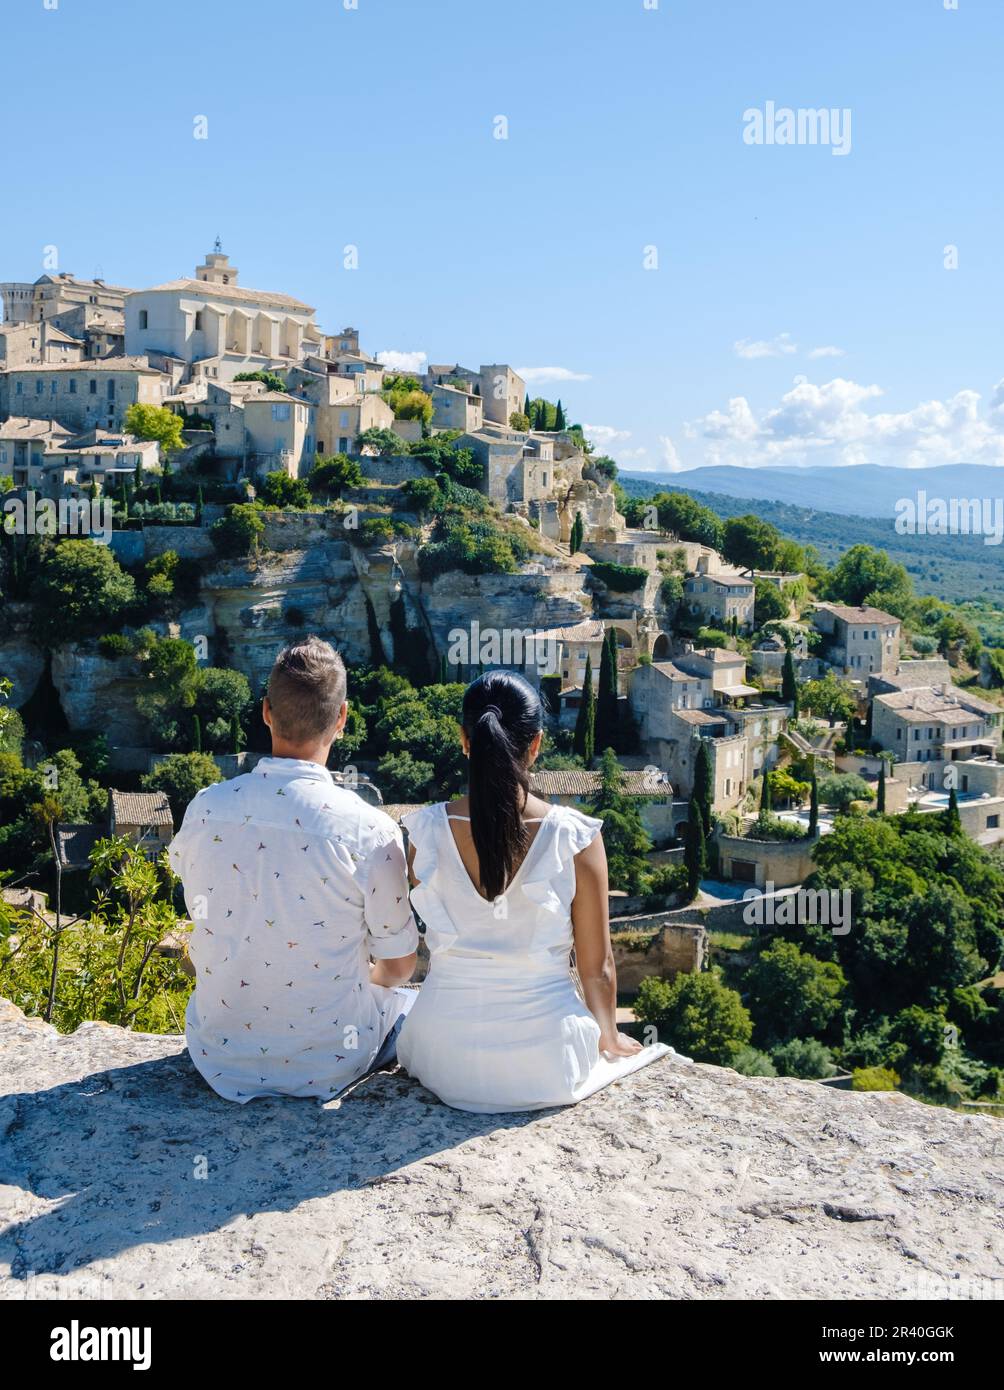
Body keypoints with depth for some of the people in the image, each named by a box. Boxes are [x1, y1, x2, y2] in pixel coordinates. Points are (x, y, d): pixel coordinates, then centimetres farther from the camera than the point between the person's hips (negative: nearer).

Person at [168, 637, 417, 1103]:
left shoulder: (204, 808, -12)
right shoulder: (369, 831, -22)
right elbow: (398, 966, -9)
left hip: (219, 1060, 4)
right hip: (326, 1065, -3)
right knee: (418, 1002, 25)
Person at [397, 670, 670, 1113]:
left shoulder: (427, 830, -12)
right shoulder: (575, 836, -16)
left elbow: (433, 940, 3)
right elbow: (597, 967, -5)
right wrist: (610, 1037, 16)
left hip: (445, 1059, 1)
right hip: (545, 1063, -1)